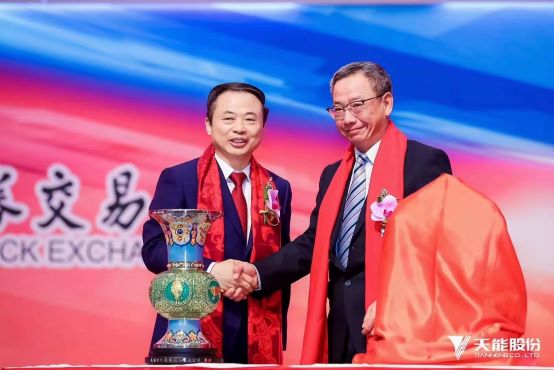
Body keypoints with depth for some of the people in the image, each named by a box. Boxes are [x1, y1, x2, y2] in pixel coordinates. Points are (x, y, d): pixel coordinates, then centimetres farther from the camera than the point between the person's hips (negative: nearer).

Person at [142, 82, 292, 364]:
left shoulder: (278, 189, 11)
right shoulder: (178, 179, -1)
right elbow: (153, 248, -7)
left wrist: (278, 334, 9)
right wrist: (211, 270, -20)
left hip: (258, 338, 4)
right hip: (190, 333, -3)